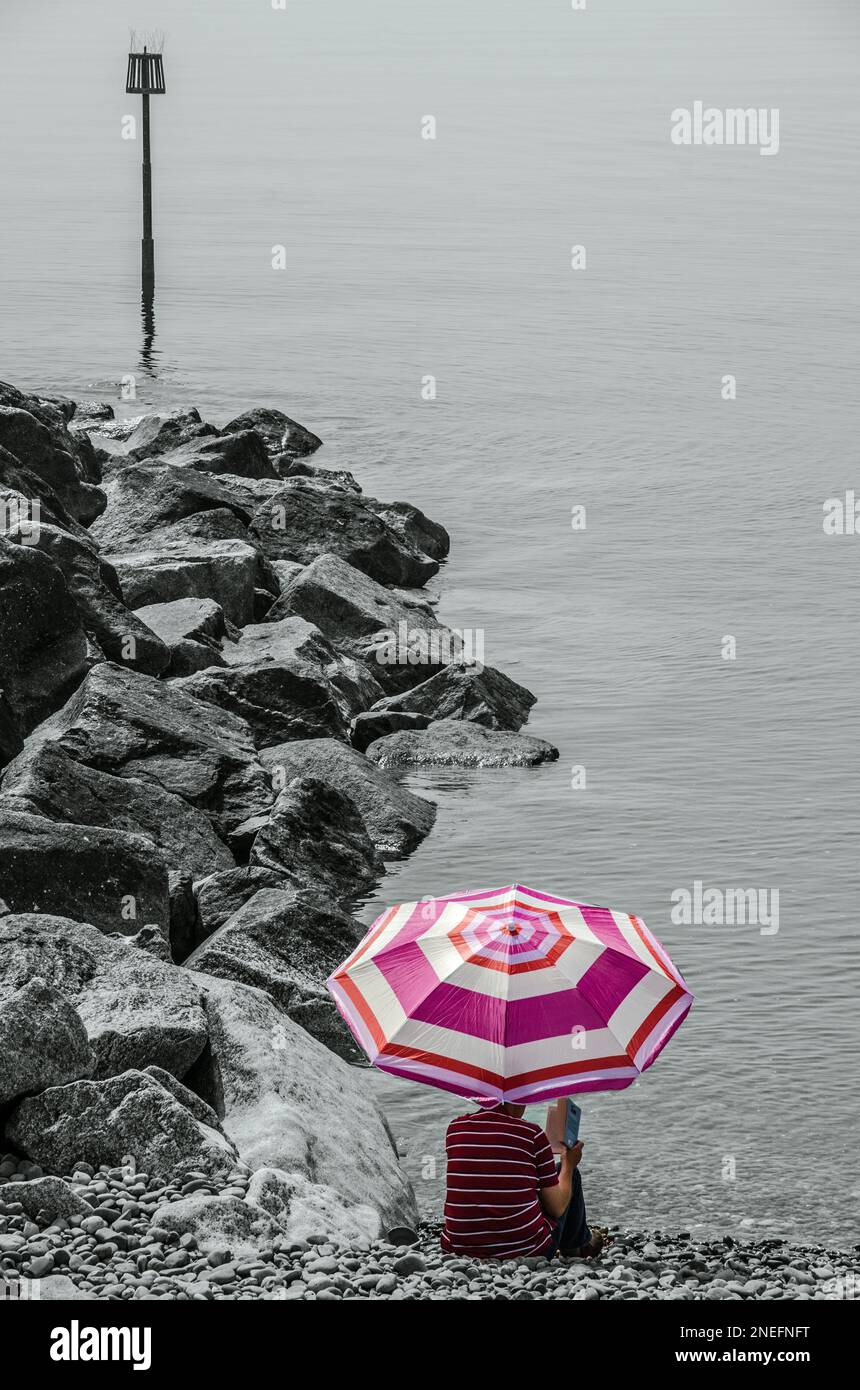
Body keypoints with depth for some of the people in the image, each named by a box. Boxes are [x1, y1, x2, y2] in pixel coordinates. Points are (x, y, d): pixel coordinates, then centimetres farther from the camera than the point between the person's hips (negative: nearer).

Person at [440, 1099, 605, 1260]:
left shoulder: (454, 1128, -1)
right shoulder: (532, 1134, -12)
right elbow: (557, 1208, -6)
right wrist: (568, 1165, 12)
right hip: (525, 1249, -3)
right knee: (570, 1173, 19)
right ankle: (576, 1246, 44)